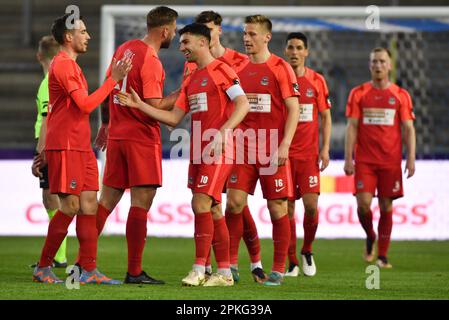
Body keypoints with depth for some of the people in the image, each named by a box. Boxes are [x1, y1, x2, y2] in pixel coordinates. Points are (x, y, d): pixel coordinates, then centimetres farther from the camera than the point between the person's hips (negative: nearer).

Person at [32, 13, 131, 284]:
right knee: (71, 206, -8)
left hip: (81, 146, 10)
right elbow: (85, 104, -18)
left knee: (89, 204, 4)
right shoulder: (63, 65, -13)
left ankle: (89, 270, 3)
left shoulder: (70, 65, 20)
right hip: (66, 147, -10)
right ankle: (43, 268, 1)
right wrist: (113, 80, -16)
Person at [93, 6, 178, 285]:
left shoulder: (125, 49, 9)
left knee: (107, 200, 12)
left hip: (117, 136, 8)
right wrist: (180, 94, -8)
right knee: (141, 204, -5)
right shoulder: (151, 62, -16)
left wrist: (106, 124, 29)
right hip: (142, 139, -8)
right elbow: (154, 107, -20)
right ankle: (134, 272, -5)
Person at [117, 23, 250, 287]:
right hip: (198, 151, 9)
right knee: (211, 210, 8)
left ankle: (200, 269, -11)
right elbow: (174, 118, 14)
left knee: (201, 204, -14)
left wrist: (222, 133, -25)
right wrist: (139, 105, 6)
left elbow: (243, 104, -15)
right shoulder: (190, 81, 18)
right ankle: (224, 273, 12)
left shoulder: (221, 71, -6)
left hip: (218, 151, -9)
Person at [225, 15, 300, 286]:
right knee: (234, 202, -4)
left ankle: (278, 270, 6)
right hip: (243, 148, 4)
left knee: (277, 207, -1)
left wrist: (284, 145, -16)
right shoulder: (240, 69, 11)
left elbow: (293, 109, -7)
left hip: (273, 149, -4)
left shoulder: (280, 68, -4)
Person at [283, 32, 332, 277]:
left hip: (309, 153, 0)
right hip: (283, 153, 0)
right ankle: (292, 261, 8)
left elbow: (325, 117, 9)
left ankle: (307, 250, 15)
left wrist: (325, 148, 0)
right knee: (287, 208, 0)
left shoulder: (316, 81, 5)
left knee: (311, 204, -9)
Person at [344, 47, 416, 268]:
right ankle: (370, 237, 18)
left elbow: (408, 129, 5)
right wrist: (348, 158, -6)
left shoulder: (401, 95, 6)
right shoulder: (358, 94, 5)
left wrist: (411, 158, -5)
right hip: (364, 160, 0)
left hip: (391, 161, 0)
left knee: (386, 206, 1)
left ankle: (382, 256, 8)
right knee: (363, 203, -12)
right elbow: (352, 127, 2)